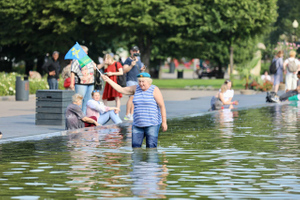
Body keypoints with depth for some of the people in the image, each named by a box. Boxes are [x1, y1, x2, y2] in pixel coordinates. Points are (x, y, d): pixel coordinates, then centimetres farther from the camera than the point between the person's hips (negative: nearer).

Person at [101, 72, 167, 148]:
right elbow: (121, 90, 13)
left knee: (151, 147, -6)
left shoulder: (154, 90, -7)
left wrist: (164, 122, -12)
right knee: (135, 146, 1)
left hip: (152, 124, -6)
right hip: (138, 124, 6)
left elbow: (162, 106, -8)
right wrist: (108, 80, 8)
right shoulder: (136, 88, 9)